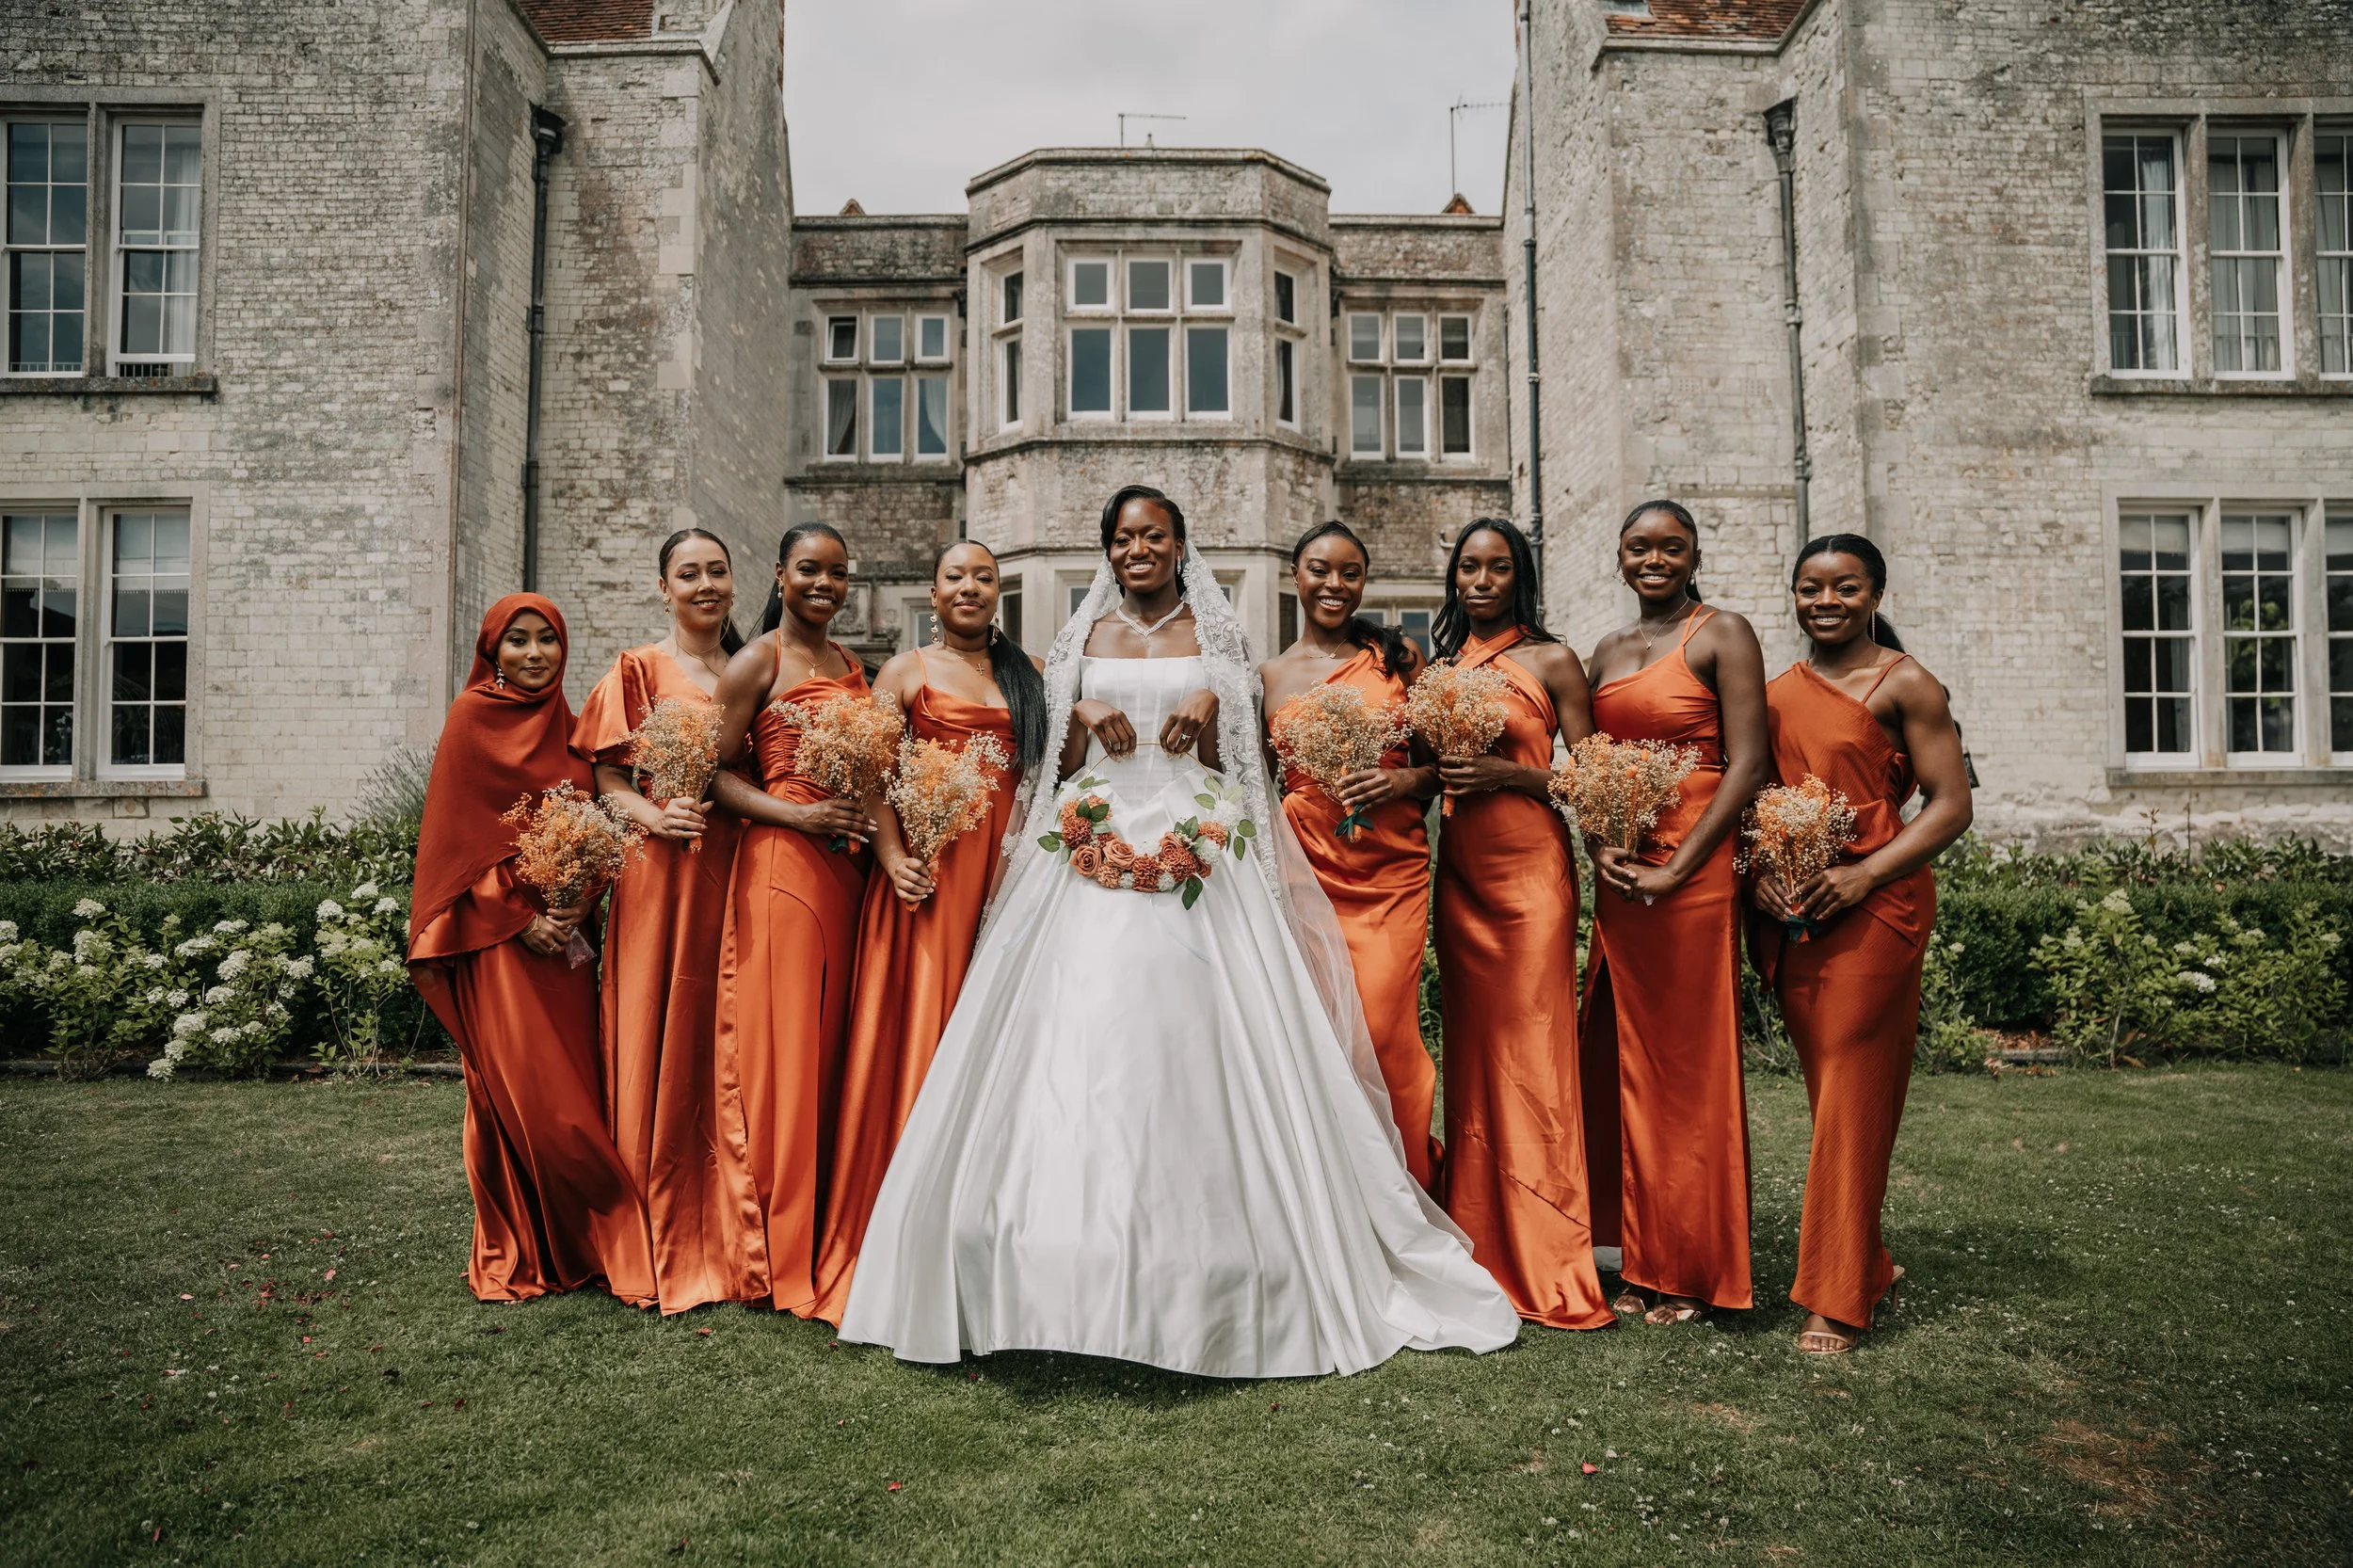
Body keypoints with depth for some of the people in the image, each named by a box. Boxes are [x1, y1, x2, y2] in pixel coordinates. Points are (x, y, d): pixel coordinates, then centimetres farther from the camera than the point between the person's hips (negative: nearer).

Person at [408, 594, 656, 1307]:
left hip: (565, 928, 4)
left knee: (575, 1083, 3)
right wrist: (520, 915, -11)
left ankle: (582, 1241, 13)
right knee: (518, 1091, -4)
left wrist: (580, 907, -4)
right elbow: (456, 831, -4)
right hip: (499, 929, -4)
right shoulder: (472, 717, 0)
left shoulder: (568, 726, 13)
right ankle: (514, 1252, 8)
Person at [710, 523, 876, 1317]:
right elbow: (717, 771, -6)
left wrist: (870, 814, 5)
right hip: (780, 862, -6)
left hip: (846, 864, 6)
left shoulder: (850, 663, 17)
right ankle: (781, 1254, 6)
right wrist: (800, 816, -18)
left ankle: (827, 1237, 20)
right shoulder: (757, 661, -3)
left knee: (833, 1041, 9)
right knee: (782, 1047, -4)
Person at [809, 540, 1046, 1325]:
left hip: (1008, 867, 3)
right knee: (920, 1032, -3)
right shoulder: (908, 670, 7)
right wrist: (892, 857, -13)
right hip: (932, 866, -3)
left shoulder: (1027, 673, 16)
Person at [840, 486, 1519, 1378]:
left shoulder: (1212, 635, 11)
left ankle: (1200, 1280, 4)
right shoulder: (1088, 637, 15)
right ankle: (1080, 1277, 3)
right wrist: (1082, 719, -7)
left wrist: (1208, 714, -9)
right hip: (1098, 851, 2)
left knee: (1187, 1041, -7)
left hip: (1191, 852, -1)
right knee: (1084, 1038, -6)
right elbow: (1063, 764, 12)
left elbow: (1226, 764, 10)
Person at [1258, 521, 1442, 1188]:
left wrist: (1403, 782, -9)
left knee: (1381, 1031, -9)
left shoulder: (1398, 655, 7)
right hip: (1309, 869, 1)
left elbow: (1439, 759, 10)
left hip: (1392, 871, -1)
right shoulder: (1271, 675, 10)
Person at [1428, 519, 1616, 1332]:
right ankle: (1481, 1246, 17)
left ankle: (1546, 1264, 3)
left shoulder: (1552, 662, 1)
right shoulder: (1441, 666, 14)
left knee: (1532, 1050, -6)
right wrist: (1432, 772, -3)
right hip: (1458, 873, 5)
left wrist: (1506, 773, -14)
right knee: (1470, 1049, 7)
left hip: (1531, 868, -5)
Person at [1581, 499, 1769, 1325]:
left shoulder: (1722, 634, -3)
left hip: (1694, 870, -6)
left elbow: (1747, 764, -11)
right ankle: (1647, 1262, 23)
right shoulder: (1608, 651, 16)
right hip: (1619, 873, 6)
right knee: (1628, 1061, 10)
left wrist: (1676, 868, -16)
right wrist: (1600, 846, -3)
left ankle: (1693, 1271, 16)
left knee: (1689, 1065, 1)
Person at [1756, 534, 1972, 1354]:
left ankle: (1837, 1297, 5)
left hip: (1873, 908, -5)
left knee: (1852, 1093, -3)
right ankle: (1866, 1264, 26)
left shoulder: (1903, 683, -3)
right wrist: (1760, 871, -2)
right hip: (1790, 913, 5)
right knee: (1826, 1088, 10)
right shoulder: (1777, 691, 13)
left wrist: (1862, 875, -17)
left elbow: (1951, 805, -7)